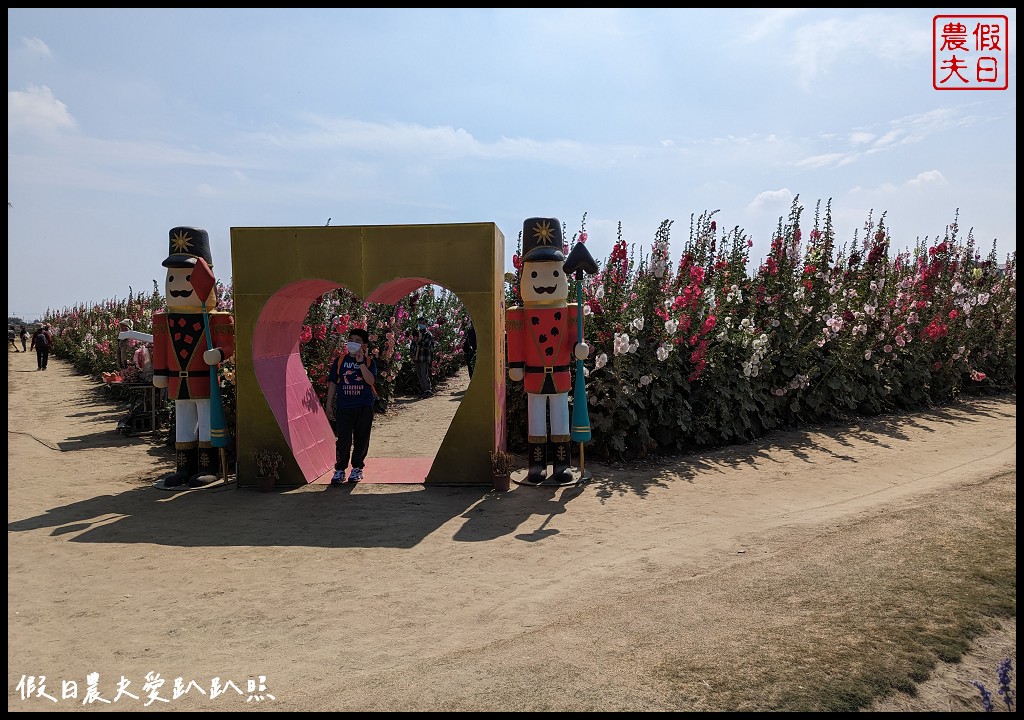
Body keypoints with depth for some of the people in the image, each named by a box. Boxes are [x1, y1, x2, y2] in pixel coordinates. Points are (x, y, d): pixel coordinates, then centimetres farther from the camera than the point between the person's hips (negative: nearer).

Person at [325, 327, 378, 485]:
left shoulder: (369, 362, 1)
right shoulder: (340, 360, 4)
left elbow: (371, 380, -17)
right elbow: (332, 383, 7)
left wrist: (361, 362, -21)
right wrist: (329, 405, 5)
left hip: (364, 407, 0)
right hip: (344, 406, 0)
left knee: (361, 439, 9)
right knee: (344, 440, -4)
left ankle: (357, 468, 24)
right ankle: (339, 470, 8)